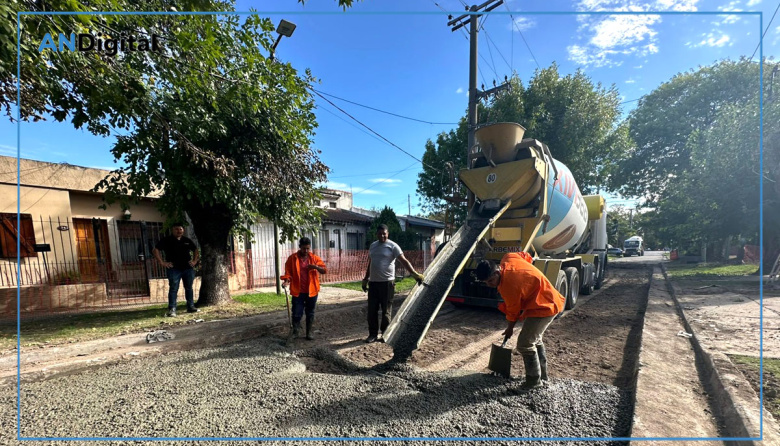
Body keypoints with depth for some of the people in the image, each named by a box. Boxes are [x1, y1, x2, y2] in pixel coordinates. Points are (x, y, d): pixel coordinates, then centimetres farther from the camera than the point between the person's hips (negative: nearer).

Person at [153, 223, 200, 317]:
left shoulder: (187, 241, 13)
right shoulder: (166, 240, 1)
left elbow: (195, 250, 24)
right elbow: (155, 250, -2)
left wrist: (195, 261, 12)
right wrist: (162, 262, -9)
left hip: (188, 268, 4)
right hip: (174, 269, -4)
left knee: (189, 288, 9)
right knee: (173, 289, -5)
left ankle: (191, 307, 18)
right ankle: (172, 310, -1)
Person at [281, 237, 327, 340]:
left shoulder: (314, 258, -1)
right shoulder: (292, 258, -3)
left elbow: (324, 270, -5)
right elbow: (288, 272, 1)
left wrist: (316, 267, -24)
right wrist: (287, 280, -19)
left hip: (311, 291, 1)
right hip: (298, 291, -1)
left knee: (310, 313, 12)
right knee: (297, 313, 2)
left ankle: (309, 331, 27)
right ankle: (295, 331, 26)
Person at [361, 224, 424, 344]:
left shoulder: (392, 246, -8)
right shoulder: (372, 246, 12)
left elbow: (404, 261, -15)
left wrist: (414, 273, -26)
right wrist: (365, 279, 21)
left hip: (387, 282, -6)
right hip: (373, 282, 6)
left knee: (386, 310, 5)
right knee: (372, 310, 9)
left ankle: (385, 334, 19)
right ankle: (373, 334, 22)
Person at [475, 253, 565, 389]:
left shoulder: (509, 286, -29)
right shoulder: (507, 259, -7)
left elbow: (513, 311, -13)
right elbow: (526, 256, 14)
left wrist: (509, 329, 5)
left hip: (543, 307, -11)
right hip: (548, 301, 11)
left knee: (525, 344, -6)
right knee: (535, 339, 23)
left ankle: (534, 381, 9)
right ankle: (542, 374, 37)